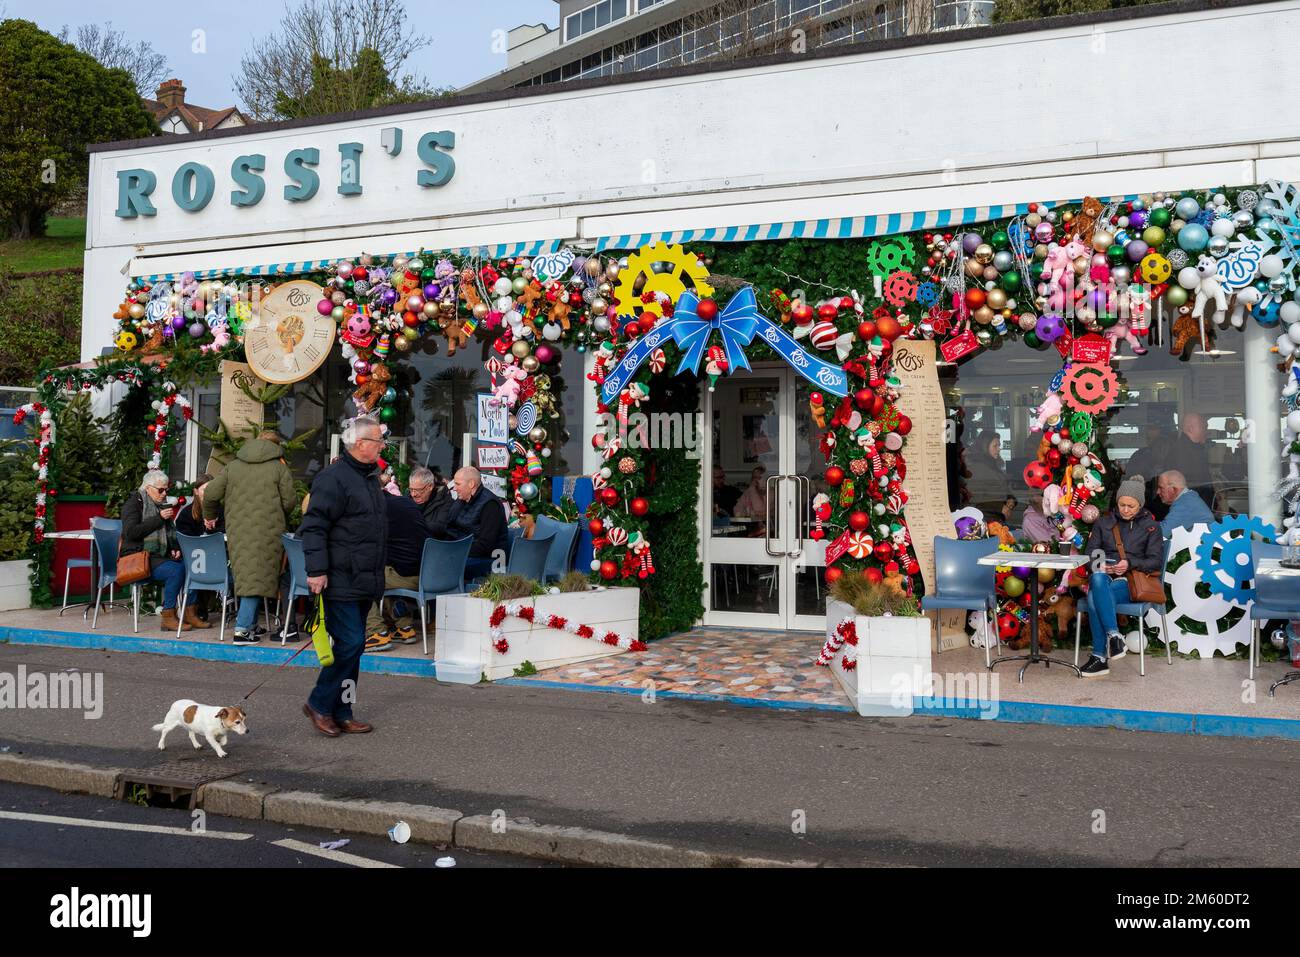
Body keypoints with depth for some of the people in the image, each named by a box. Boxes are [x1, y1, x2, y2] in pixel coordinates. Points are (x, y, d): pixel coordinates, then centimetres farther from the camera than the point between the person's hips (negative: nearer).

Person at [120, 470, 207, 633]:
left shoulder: (161, 505, 21)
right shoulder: (134, 503, -2)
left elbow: (168, 535, 30)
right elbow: (130, 532, -16)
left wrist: (174, 549, 9)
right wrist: (159, 518, -16)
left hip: (158, 557, 7)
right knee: (176, 570, -31)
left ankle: (190, 614, -18)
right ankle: (168, 618, -23)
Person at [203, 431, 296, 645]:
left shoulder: (233, 466, 12)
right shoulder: (279, 468, 1)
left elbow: (211, 493, 8)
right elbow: (290, 501, -4)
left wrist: (210, 516, 26)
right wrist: (281, 517, 17)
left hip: (237, 532, 4)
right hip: (267, 531, -4)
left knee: (245, 575, 14)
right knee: (257, 578, -2)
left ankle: (248, 623, 19)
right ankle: (243, 627, -8)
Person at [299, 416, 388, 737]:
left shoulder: (370, 477, 17)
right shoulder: (333, 478, -14)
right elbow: (313, 527, -17)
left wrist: (377, 577, 25)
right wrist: (316, 571, -22)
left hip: (364, 581, 10)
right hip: (341, 581, -9)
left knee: (353, 646, 12)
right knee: (349, 644, -10)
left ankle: (341, 714, 19)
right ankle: (320, 704, 7)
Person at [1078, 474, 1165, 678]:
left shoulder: (1151, 526, 13)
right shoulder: (1104, 522, 20)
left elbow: (1156, 561, 4)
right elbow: (1090, 552, 15)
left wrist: (1130, 563, -15)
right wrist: (1101, 565, -9)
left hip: (1133, 580, -3)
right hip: (1105, 575, 3)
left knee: (1094, 597, -36)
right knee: (1097, 578, -39)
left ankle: (1100, 656, -34)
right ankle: (1114, 635, -39)